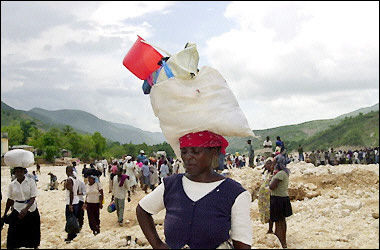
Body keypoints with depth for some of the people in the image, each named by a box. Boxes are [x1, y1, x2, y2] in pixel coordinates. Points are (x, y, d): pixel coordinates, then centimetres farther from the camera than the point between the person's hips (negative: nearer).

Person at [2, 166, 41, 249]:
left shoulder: (31, 182, -9)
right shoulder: (12, 185, -1)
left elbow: (33, 198, -13)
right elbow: (10, 200, 8)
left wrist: (26, 209, -28)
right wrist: (5, 214, 12)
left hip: (31, 210, -1)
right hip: (17, 210, 2)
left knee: (33, 232, 8)